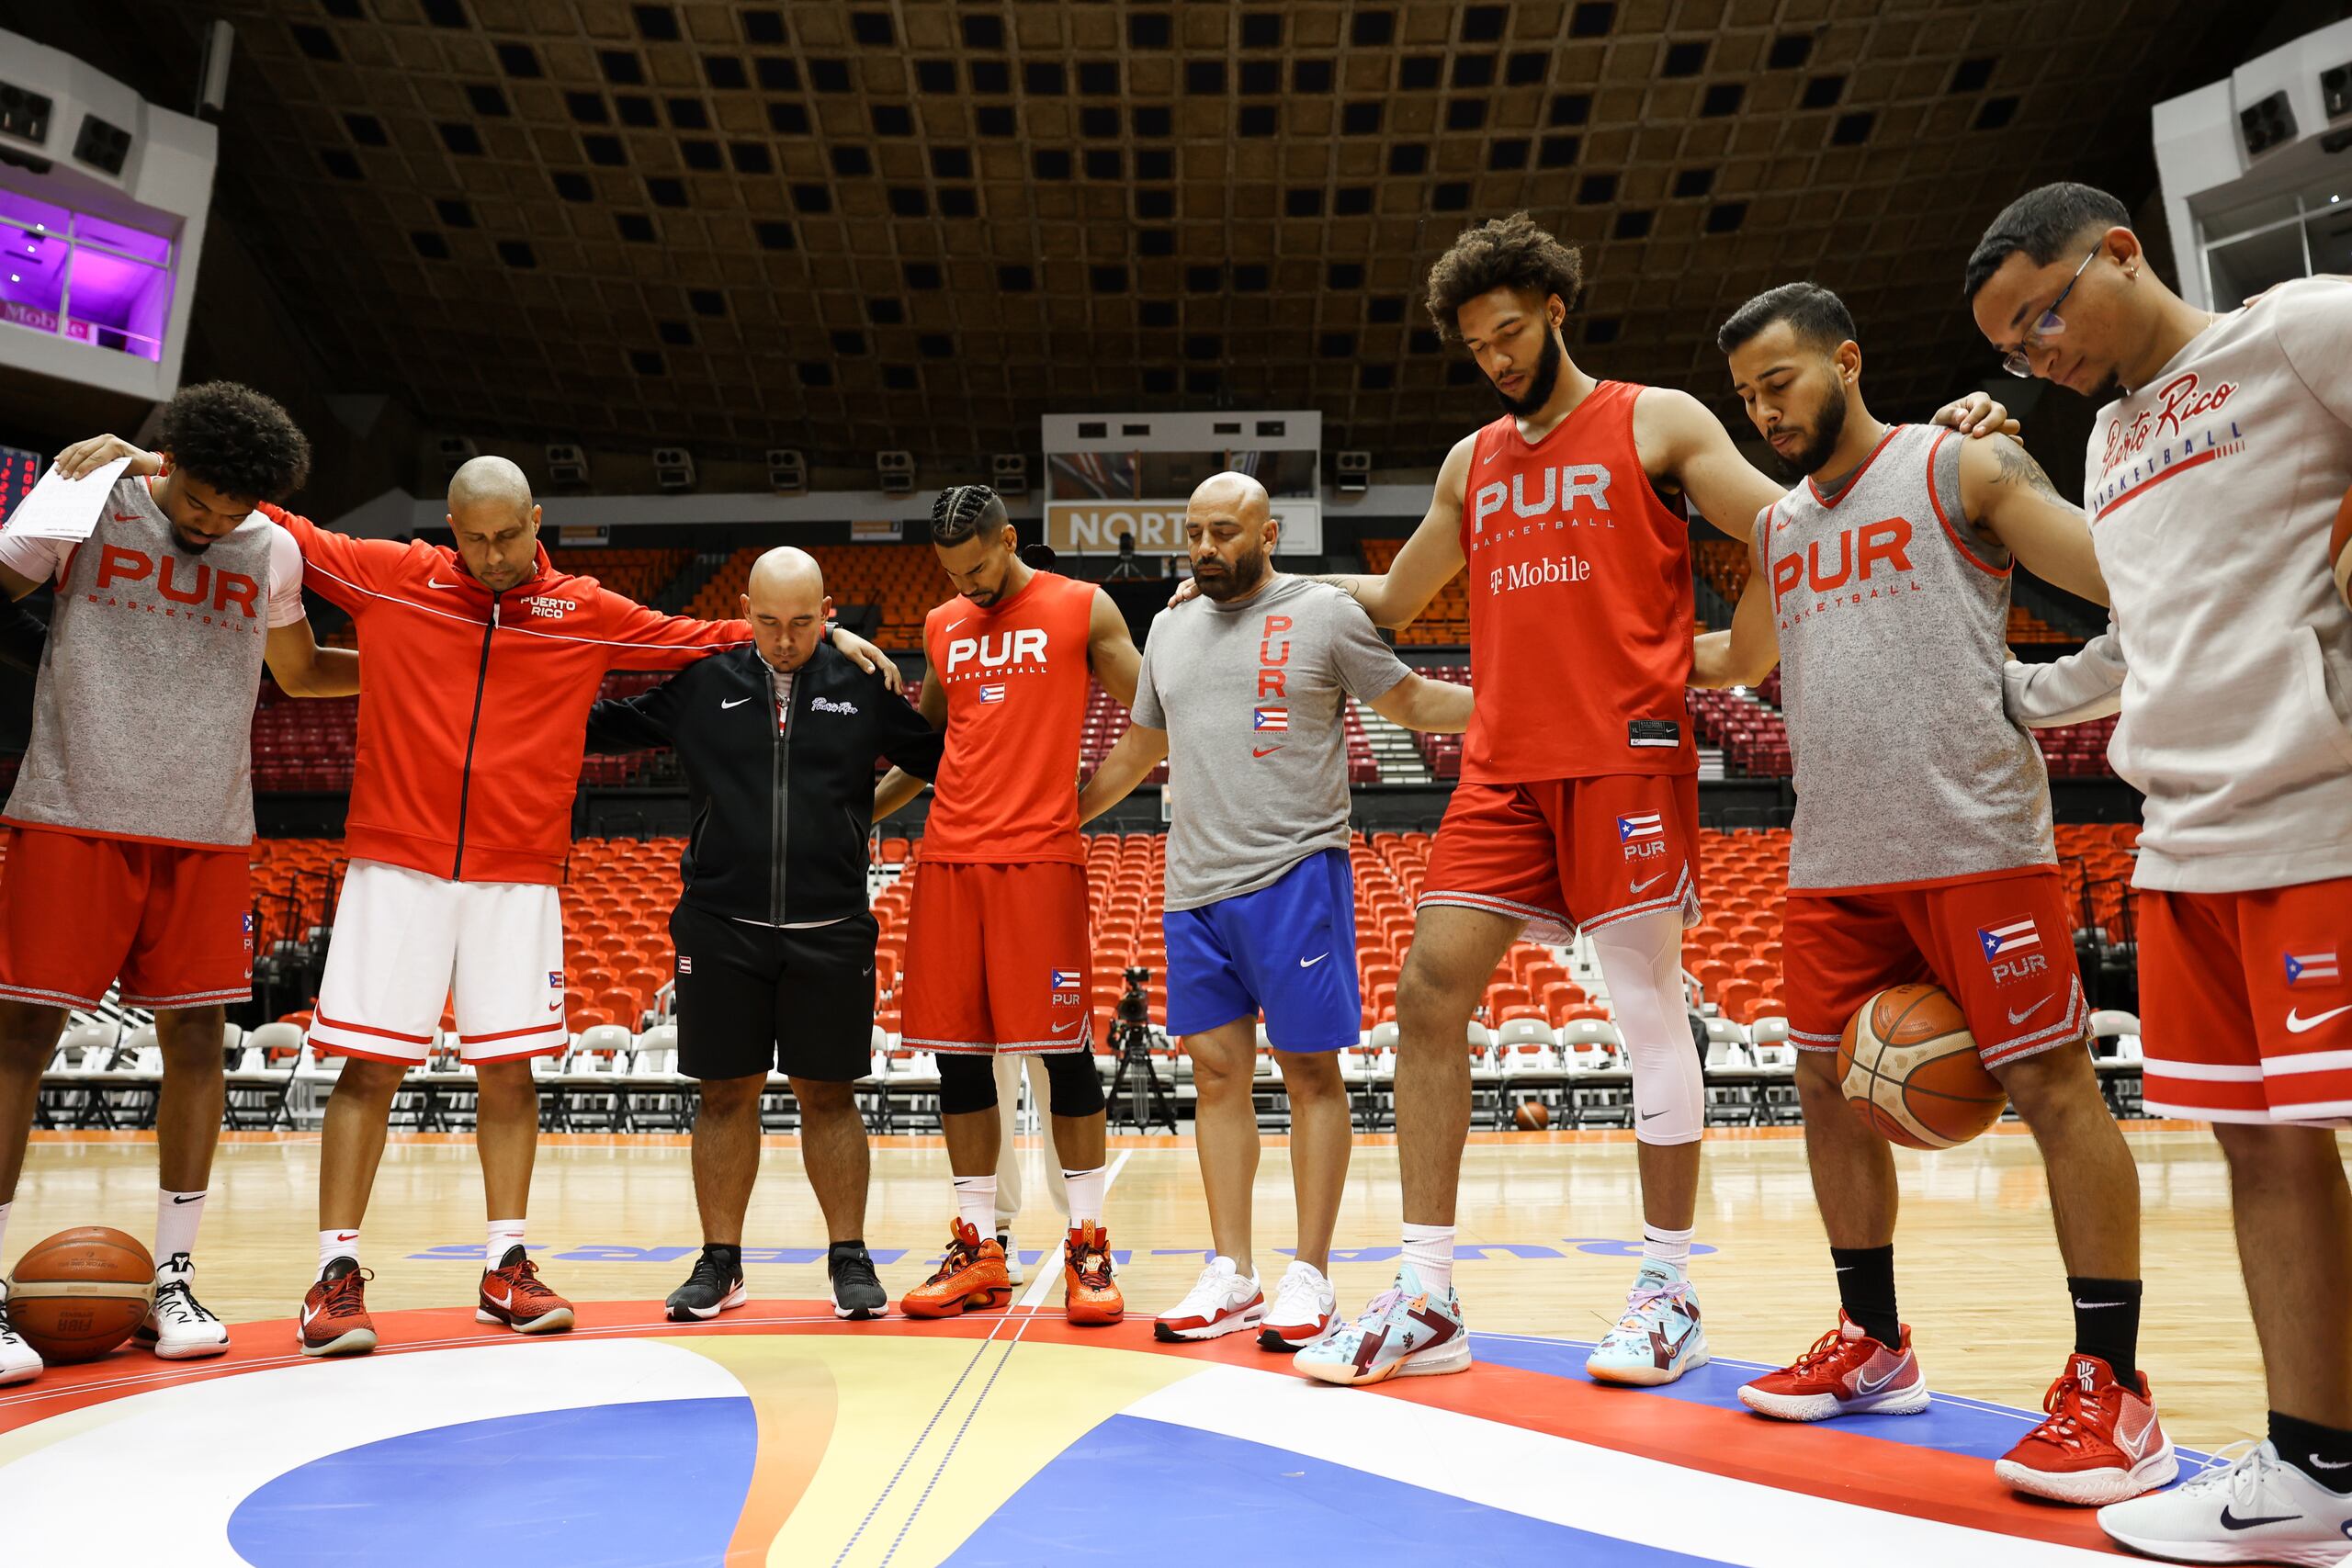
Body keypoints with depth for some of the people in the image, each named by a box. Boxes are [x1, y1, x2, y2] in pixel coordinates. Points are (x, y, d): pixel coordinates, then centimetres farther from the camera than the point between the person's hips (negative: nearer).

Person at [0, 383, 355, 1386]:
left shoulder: (273, 551, 10)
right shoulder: (86, 504, 3)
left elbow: (300, 672, 24)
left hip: (208, 832, 3)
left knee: (197, 1038, 3)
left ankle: (173, 1281, 15)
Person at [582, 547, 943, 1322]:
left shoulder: (864, 688, 3)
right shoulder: (701, 683, 4)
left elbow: (942, 757, 8)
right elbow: (610, 725, 16)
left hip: (831, 933, -1)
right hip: (721, 928, 1)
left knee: (829, 1093, 6)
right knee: (726, 1093, 8)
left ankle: (849, 1258, 19)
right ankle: (720, 1261, 23)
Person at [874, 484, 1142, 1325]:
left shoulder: (1083, 610, 4)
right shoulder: (940, 627, 17)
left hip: (1041, 854, -4)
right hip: (949, 855, 5)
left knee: (1063, 1049, -2)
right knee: (957, 1052, 5)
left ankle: (1087, 1246, 10)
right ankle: (979, 1251, 17)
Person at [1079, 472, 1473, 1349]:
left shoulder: (1324, 613, 0)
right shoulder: (1170, 628, 15)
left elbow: (1413, 702, 5)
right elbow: (1138, 751, 25)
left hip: (1295, 873, -5)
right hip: (1195, 883, 5)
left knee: (1310, 1071, 1)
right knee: (1218, 1072, 7)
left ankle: (1310, 1277, 11)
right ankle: (1231, 1277, 17)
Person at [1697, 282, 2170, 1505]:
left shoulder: (1963, 467, 0)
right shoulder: (1777, 529, 17)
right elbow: (1741, 658, 33)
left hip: (1976, 845, -6)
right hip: (1832, 864, 7)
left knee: (2052, 1087, -4)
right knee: (1828, 1086, 8)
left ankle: (2111, 1386, 7)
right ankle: (1873, 1346, 23)